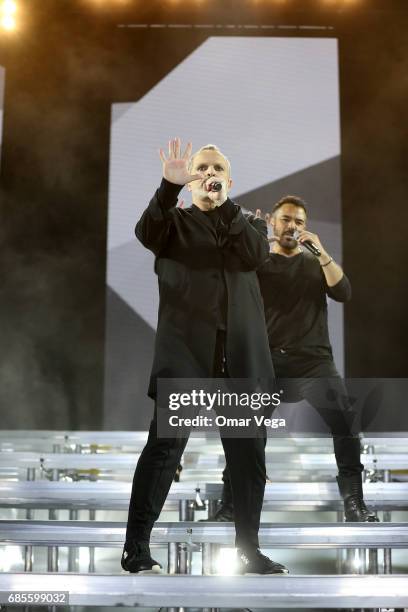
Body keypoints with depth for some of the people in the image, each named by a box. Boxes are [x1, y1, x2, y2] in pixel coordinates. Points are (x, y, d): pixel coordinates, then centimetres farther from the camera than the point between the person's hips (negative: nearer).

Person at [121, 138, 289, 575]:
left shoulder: (247, 223, 20)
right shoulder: (174, 221, 13)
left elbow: (257, 253, -2)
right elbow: (146, 231, -10)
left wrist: (224, 204, -8)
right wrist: (170, 185, -25)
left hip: (240, 353, 3)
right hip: (185, 349, -3)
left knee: (248, 452, 4)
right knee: (165, 445, -8)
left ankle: (248, 550, 15)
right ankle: (136, 547, -1)